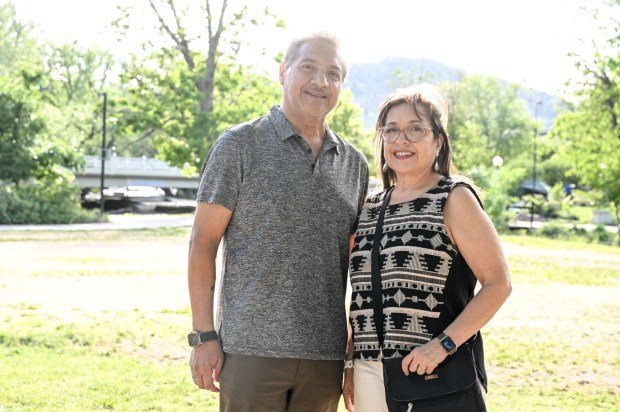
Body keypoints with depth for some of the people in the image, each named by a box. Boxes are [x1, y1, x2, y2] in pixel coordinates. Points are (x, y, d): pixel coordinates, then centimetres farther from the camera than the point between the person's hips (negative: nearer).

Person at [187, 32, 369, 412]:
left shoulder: (354, 164, 11)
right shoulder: (240, 145, 0)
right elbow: (204, 242, -3)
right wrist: (204, 336, -8)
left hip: (326, 357, 4)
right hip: (253, 349, -4)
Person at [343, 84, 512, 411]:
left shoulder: (453, 198, -4)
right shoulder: (370, 209, 13)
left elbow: (498, 283, -9)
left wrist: (443, 343, -18)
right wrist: (351, 361, 12)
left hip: (438, 375, -5)